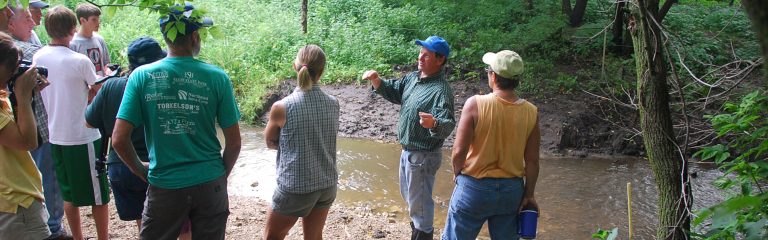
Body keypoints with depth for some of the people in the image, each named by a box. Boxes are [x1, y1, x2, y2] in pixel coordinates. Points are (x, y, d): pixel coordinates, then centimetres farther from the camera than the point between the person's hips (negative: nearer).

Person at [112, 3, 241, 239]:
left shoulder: (141, 76, -7)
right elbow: (234, 143, -4)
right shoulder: (217, 77, -8)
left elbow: (119, 140, -9)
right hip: (209, 185, 0)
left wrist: (142, 171, 8)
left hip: (164, 187, 0)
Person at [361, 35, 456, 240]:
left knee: (419, 200, 7)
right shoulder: (413, 78, 1)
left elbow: (447, 124, -37)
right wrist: (376, 80, -6)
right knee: (409, 194, 27)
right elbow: (392, 91, 13)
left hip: (423, 155, -9)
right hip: (408, 150, 9)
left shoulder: (441, 90, -26)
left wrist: (434, 124, -59)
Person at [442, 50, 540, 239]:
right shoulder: (531, 112, -7)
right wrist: (529, 194, 10)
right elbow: (532, 161, -3)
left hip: (474, 188, -3)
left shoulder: (476, 104, -17)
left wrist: (457, 173, 4)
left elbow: (459, 151, -16)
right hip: (512, 190, 3)